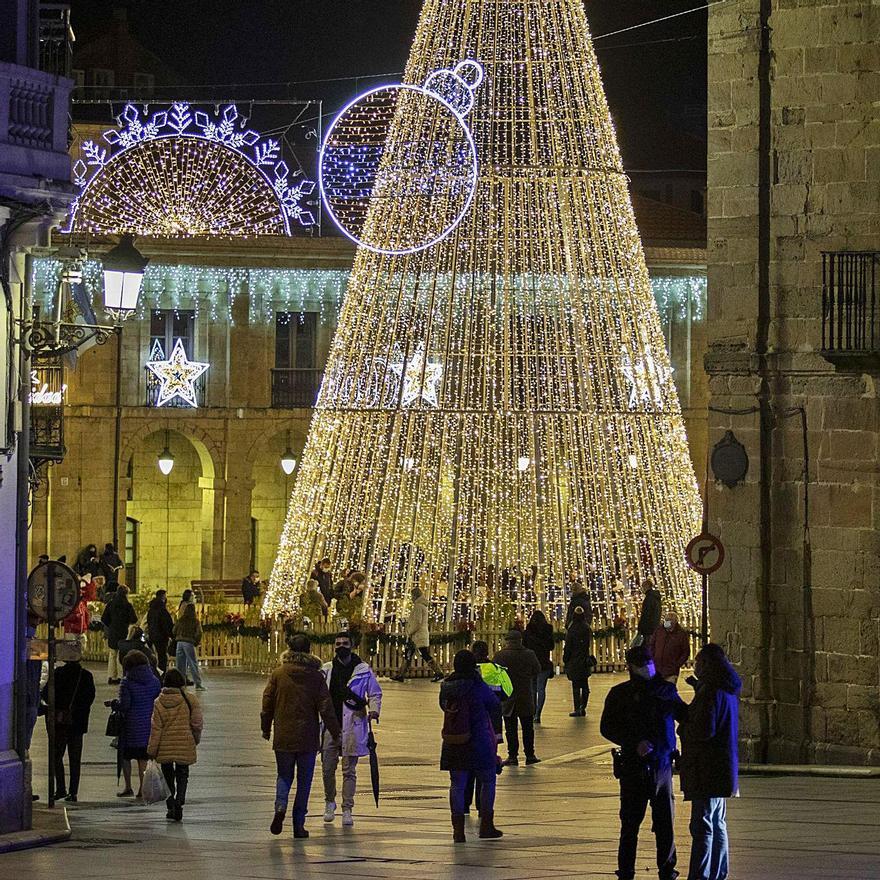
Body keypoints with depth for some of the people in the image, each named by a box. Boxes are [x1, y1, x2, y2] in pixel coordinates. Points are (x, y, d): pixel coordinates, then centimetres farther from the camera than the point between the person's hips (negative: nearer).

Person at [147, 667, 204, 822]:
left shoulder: (159, 702, -6)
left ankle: (171, 807, 15)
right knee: (182, 775, 8)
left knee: (168, 776, 16)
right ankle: (179, 802, -13)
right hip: (185, 746, 0)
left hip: (165, 747, 0)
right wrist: (196, 740, 18)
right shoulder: (190, 700, -7)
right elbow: (198, 723, -2)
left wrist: (152, 750, -1)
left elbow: (156, 728, -6)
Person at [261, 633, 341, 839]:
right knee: (304, 781, 7)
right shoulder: (316, 677, -4)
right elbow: (326, 707, -5)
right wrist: (336, 732, 4)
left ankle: (280, 806, -13)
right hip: (308, 737, -1)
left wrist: (266, 728, 15)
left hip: (283, 737, 1)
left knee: (284, 776, 15)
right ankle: (298, 824, 6)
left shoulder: (278, 674, -1)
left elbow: (267, 703, 3)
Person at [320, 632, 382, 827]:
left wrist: (374, 710, -11)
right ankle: (330, 802, 26)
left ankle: (347, 809, 4)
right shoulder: (326, 670, 9)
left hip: (352, 726, -2)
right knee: (328, 768, 4)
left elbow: (375, 694, 8)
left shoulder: (364, 670, 2)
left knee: (349, 770, 0)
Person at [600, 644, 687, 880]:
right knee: (630, 823, 1)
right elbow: (607, 728, -1)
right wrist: (634, 744, -14)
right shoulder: (620, 694, 1)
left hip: (662, 764, 2)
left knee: (665, 823, 3)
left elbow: (686, 716, 16)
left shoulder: (666, 690, 9)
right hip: (635, 766, -2)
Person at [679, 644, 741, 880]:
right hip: (722, 769, 10)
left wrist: (683, 729, -4)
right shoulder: (728, 690, 13)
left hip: (707, 770, -10)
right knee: (717, 823, 16)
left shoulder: (711, 692, -18)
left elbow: (704, 730, -21)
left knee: (702, 826, -9)